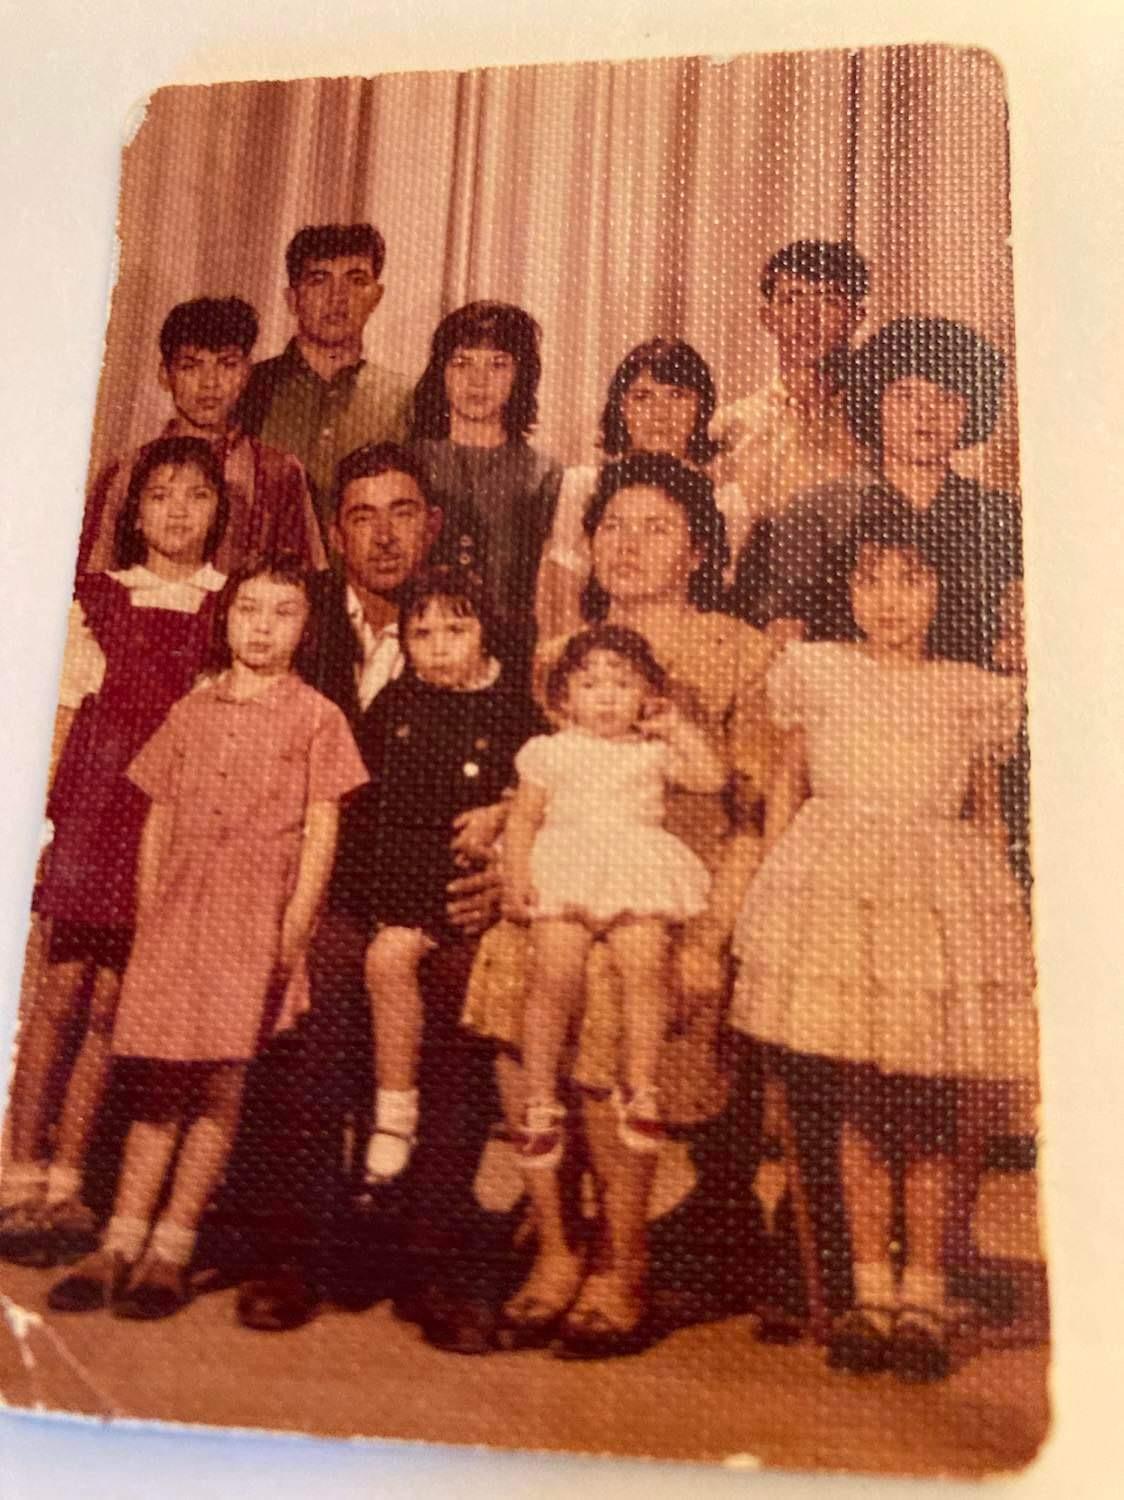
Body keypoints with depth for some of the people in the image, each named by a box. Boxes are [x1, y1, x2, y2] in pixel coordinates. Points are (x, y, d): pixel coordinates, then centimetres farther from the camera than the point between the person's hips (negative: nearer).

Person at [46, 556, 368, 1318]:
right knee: (161, 1082, 6)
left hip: (257, 918, -3)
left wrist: (294, 928, -8)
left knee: (222, 1084, -3)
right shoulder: (190, 712, 14)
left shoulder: (316, 717, 4)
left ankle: (171, 1250, 8)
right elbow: (159, 821, 15)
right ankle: (120, 1245, 13)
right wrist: (147, 914, 8)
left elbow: (321, 831, -1)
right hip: (177, 914, 3)